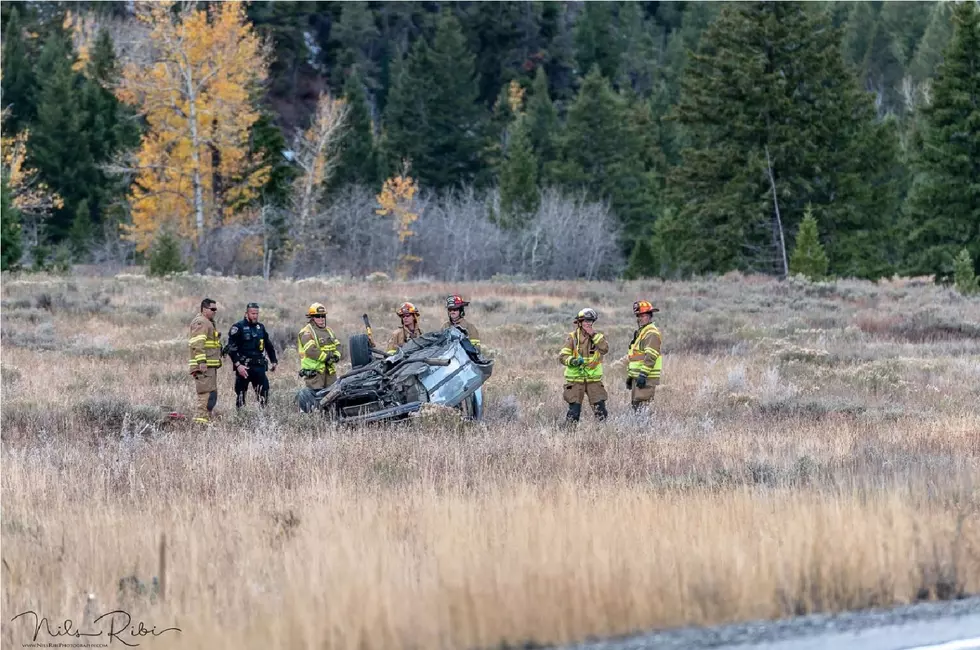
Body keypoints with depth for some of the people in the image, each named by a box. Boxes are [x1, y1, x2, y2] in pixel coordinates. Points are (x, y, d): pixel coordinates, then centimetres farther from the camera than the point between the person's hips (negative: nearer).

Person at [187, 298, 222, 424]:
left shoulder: (208, 322, 22)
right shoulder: (201, 322, -12)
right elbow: (197, 344, -21)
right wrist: (202, 362, -26)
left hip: (211, 365, 11)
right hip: (204, 366, -11)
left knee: (211, 394, 15)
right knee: (207, 394, -14)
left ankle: (206, 418, 20)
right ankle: (201, 419, -17)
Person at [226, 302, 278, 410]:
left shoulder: (261, 327, 14)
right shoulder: (238, 327, -5)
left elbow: (269, 346, 25)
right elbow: (231, 348, -11)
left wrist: (274, 361, 18)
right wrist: (237, 365, -19)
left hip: (259, 367, 5)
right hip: (243, 367, -5)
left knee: (264, 389, -4)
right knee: (241, 393, -1)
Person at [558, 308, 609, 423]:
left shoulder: (598, 336, 7)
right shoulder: (572, 337, 1)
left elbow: (605, 349, -12)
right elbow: (562, 356, -6)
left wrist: (593, 335, -16)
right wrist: (573, 361, -26)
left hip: (594, 380, 2)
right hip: (576, 379, -2)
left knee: (600, 409, -3)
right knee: (574, 411, -7)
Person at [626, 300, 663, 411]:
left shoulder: (652, 333, -12)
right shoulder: (640, 332, 22)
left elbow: (650, 356, -21)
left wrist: (643, 374, -26)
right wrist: (630, 375, 25)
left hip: (647, 378, -11)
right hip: (637, 376, 11)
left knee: (642, 407, -16)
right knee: (635, 405, 11)